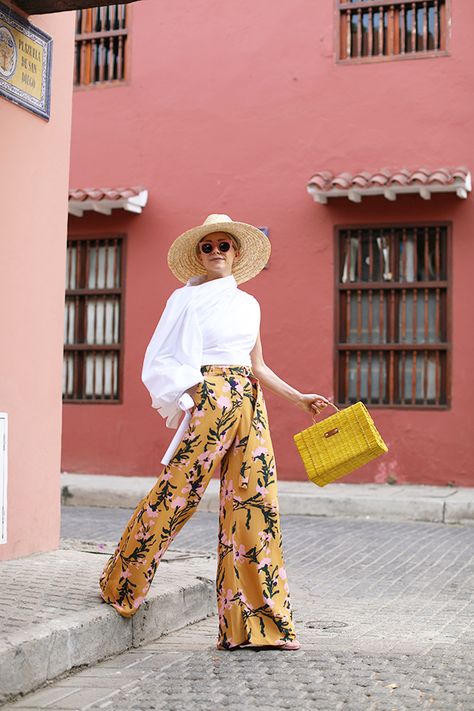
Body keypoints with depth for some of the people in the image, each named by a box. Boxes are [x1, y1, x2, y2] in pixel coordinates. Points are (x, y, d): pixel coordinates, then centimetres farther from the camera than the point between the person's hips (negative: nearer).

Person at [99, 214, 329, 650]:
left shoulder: (249, 304, 19)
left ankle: (255, 620, 4)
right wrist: (196, 398, -14)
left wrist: (298, 398, 15)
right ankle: (120, 585, 11)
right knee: (179, 491, -8)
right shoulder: (187, 299, 4)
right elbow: (168, 361, -1)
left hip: (251, 403, 5)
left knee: (257, 500, 0)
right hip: (210, 399, -5)